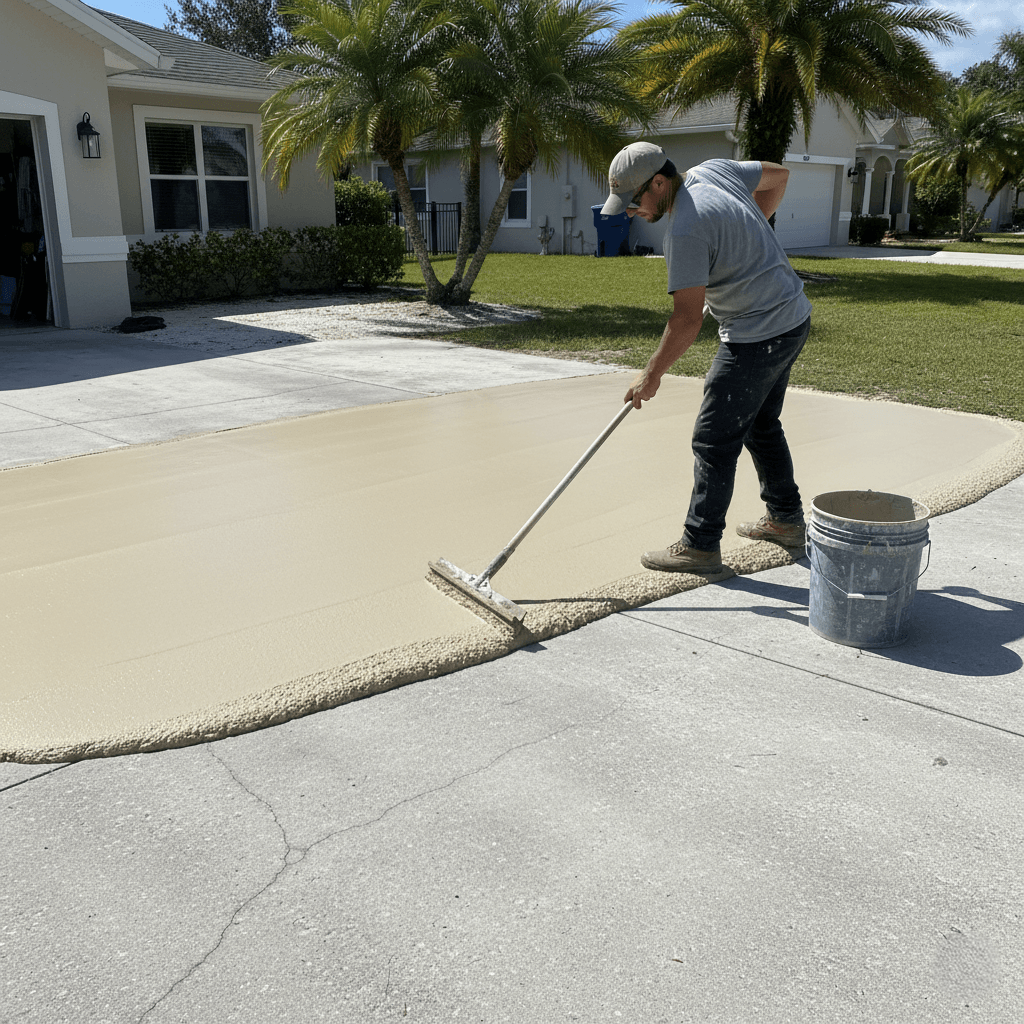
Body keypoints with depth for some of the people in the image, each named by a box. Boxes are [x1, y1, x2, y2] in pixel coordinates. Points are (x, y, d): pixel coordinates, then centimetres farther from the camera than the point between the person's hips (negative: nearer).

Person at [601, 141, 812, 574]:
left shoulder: (685, 230, -24)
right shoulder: (713, 170, 3)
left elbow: (687, 318, -24)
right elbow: (777, 175, 18)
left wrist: (651, 375, -14)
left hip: (757, 336, -10)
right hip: (794, 317, 10)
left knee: (714, 441, -4)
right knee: (761, 425, 23)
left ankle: (700, 546, 3)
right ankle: (786, 519, 35)